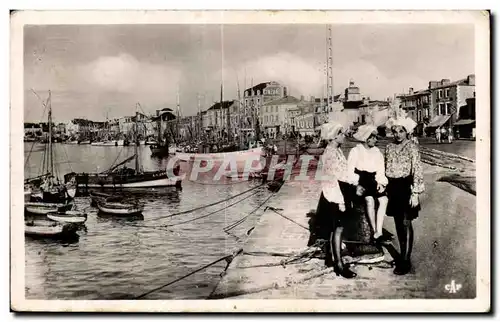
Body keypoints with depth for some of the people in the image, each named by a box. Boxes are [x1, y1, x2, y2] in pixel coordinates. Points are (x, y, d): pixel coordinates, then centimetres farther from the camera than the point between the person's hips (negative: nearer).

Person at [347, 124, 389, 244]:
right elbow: (350, 170, -6)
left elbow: (380, 171, 10)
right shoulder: (356, 151, -1)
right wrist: (356, 185, -19)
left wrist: (380, 183, -9)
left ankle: (378, 232, -27)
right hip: (360, 181, -4)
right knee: (370, 200, -31)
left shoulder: (377, 152, 13)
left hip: (373, 181, 4)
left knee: (384, 200, -23)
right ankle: (375, 231, -22)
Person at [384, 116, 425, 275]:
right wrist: (384, 186, 12)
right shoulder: (389, 147, 9)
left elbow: (417, 170, -11)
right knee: (398, 223, 13)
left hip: (405, 187, -6)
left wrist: (415, 193, -15)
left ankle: (406, 261, 0)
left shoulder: (411, 147, -8)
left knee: (406, 224, -4)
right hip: (392, 188, 6)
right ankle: (403, 254, 26)